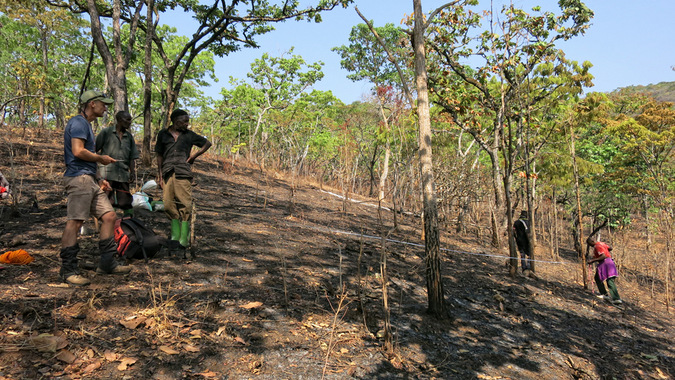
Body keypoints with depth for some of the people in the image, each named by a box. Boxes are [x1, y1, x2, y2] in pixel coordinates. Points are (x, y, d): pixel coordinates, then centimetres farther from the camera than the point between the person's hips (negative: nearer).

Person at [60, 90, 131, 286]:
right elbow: (78, 152, -20)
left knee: (109, 216, 6)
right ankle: (68, 270, -2)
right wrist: (101, 158, -6)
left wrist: (98, 179, 18)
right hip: (79, 178, -10)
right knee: (74, 222, -8)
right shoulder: (78, 122, -7)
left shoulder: (86, 124, 24)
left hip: (89, 180, 10)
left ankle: (107, 263, 12)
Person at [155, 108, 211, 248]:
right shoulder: (163, 134, 13)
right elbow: (159, 156, 14)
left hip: (183, 173, -1)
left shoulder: (189, 135, 11)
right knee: (168, 205, -1)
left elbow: (207, 143, 20)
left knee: (185, 205, -7)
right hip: (167, 173, 2)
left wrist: (194, 156, 9)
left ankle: (184, 238, -3)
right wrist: (160, 176, 7)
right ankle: (175, 235, 12)